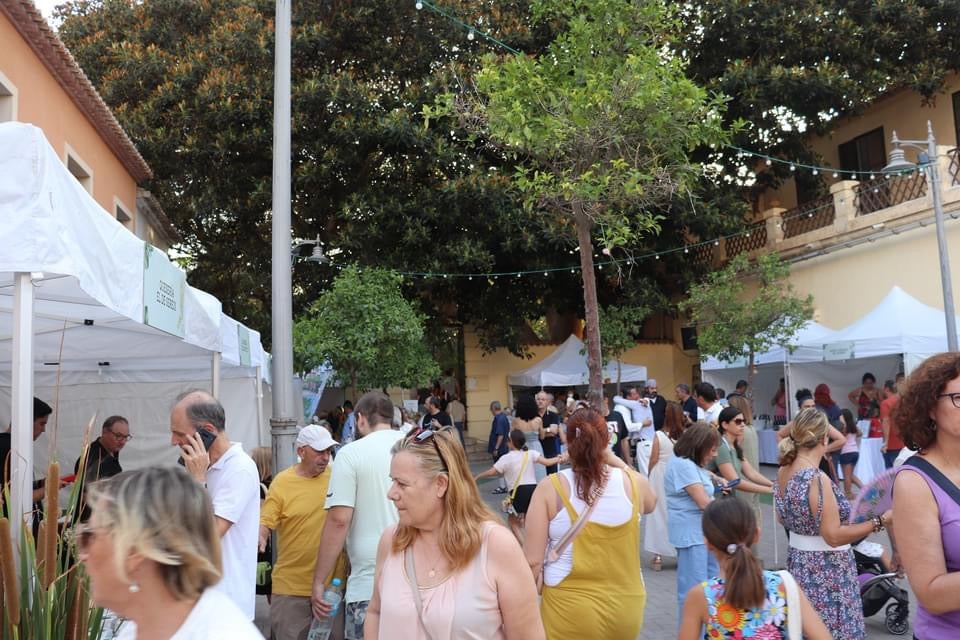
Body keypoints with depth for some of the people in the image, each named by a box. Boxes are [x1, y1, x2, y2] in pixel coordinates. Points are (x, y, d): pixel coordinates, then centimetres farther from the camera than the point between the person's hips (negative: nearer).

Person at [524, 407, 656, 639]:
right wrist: (615, 460, 13)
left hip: (569, 609, -2)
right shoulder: (633, 483, -8)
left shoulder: (550, 488, -14)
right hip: (625, 607, 3)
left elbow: (533, 560, -13)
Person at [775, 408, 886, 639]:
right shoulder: (818, 479, -24)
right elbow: (834, 536, -22)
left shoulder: (784, 472, 1)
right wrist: (880, 521, -19)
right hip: (827, 572, -8)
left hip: (799, 564, 8)